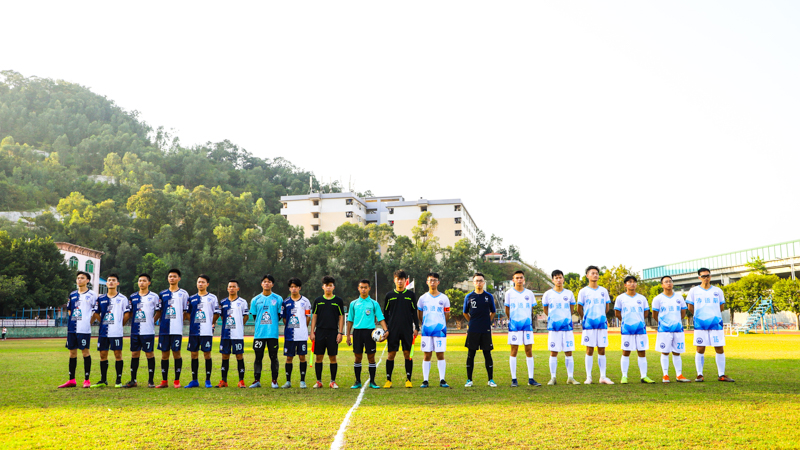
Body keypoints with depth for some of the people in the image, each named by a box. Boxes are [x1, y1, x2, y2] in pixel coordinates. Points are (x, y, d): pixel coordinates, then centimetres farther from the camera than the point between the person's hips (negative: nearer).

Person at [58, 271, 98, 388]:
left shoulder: (92, 295, -2)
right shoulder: (72, 294, 14)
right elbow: (69, 310, 23)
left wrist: (89, 321, -4)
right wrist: (73, 320, 12)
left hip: (84, 329, -6)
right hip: (72, 328, 6)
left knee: (85, 351, -2)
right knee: (72, 352, 9)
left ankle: (86, 380, 5)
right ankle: (72, 380, 16)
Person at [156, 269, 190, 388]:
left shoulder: (183, 293, 5)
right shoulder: (162, 294, 13)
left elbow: (186, 312, 6)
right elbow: (159, 311, 18)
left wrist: (179, 320, -4)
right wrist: (160, 322, 7)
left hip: (177, 329, -3)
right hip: (164, 329, 3)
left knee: (176, 353, -3)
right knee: (164, 354, 4)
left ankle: (177, 381, 5)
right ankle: (164, 381, 11)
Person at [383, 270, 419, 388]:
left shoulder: (411, 295, 7)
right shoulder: (389, 295, 8)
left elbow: (414, 313, 9)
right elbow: (385, 313, 11)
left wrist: (416, 328, 2)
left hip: (407, 330, 0)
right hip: (393, 330, 0)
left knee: (407, 353, 0)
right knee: (391, 354, 0)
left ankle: (408, 380, 8)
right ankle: (388, 380, 7)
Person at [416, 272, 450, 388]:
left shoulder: (444, 298, 4)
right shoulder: (423, 298, 6)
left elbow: (447, 315, 9)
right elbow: (420, 315, 14)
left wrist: (440, 325, 9)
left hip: (440, 330, -1)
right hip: (426, 331, 1)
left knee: (440, 355, -1)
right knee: (427, 355, 2)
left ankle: (442, 380, 5)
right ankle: (425, 380, 6)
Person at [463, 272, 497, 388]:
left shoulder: (489, 296, 4)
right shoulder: (469, 297, 4)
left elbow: (493, 312, 15)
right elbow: (465, 313, 16)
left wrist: (487, 322, 10)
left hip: (486, 330, 0)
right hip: (472, 330, 0)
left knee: (487, 354, 2)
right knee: (471, 354, 3)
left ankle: (491, 380, 11)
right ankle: (469, 380, 11)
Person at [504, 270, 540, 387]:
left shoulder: (529, 294, 7)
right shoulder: (509, 293, 1)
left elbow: (531, 309, 15)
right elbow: (507, 310, 10)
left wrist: (526, 319, 11)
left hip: (527, 325, 2)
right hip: (514, 326, -2)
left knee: (529, 351, 2)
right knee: (514, 351, -1)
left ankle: (531, 379, 7)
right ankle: (514, 379, 4)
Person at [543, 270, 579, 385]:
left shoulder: (569, 293, 7)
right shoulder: (548, 294, 3)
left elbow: (572, 310, 17)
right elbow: (545, 310, 15)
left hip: (567, 327, 1)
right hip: (553, 327, -1)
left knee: (569, 352, 2)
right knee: (553, 353, 0)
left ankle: (570, 377, 9)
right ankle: (553, 378, 6)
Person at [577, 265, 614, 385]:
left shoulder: (604, 291, 11)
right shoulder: (583, 291, 2)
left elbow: (607, 307, 17)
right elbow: (579, 309, 7)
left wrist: (600, 316, 14)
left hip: (602, 324, 3)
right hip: (589, 325, -2)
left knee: (602, 350, 3)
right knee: (589, 350, -2)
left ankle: (603, 377, 8)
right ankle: (588, 377, 3)